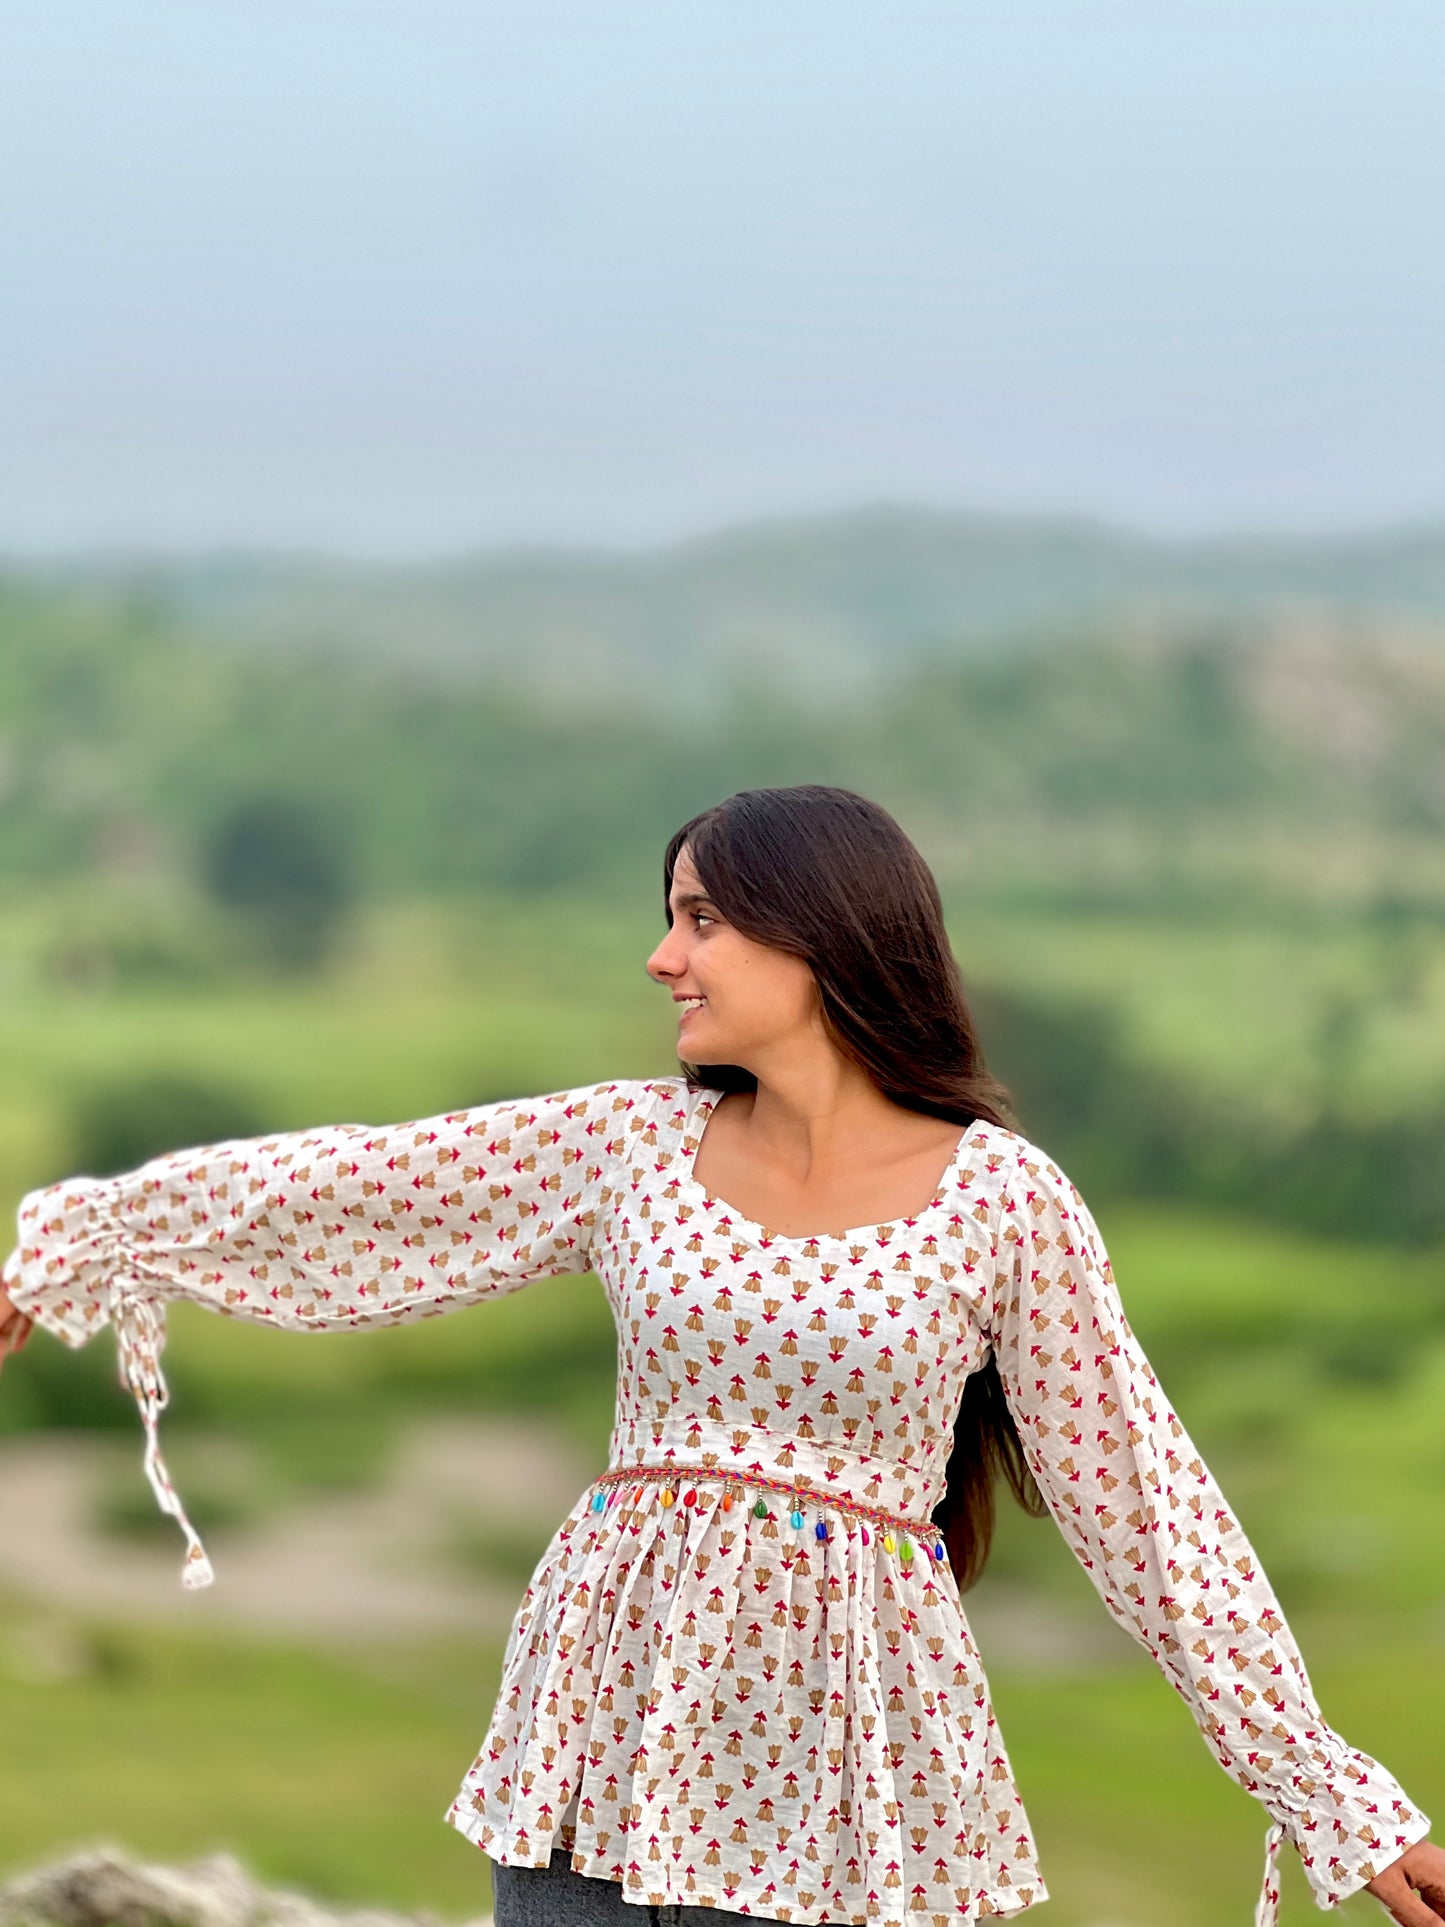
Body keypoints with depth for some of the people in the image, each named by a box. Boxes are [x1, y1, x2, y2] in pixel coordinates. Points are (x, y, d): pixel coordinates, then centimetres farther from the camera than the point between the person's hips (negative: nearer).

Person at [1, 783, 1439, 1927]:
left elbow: (1141, 1496, -1)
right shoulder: (630, 1143, 5)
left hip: (847, 1733, -3)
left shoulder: (1002, 1200, -3)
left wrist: (1327, 1790, -1)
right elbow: (334, 1189, 10)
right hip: (616, 1698, 3)